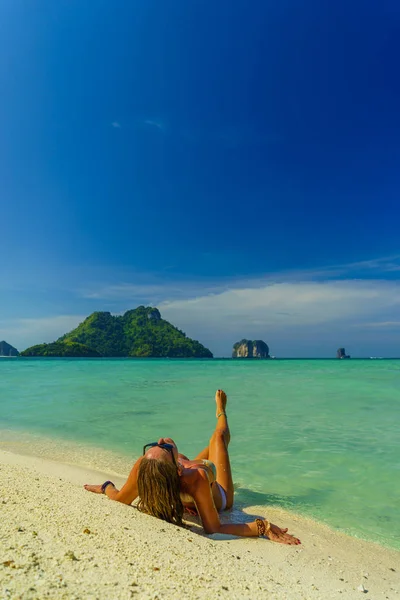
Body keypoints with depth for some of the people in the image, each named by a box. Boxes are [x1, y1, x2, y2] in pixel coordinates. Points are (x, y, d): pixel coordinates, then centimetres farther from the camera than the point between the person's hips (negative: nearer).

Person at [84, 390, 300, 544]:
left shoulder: (142, 466, -43)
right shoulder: (196, 479, -52)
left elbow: (120, 498, -25)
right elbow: (214, 529, -48)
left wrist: (106, 486, -4)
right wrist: (263, 526, -52)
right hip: (220, 498, -1)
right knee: (219, 436, 22)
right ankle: (221, 410, 58)